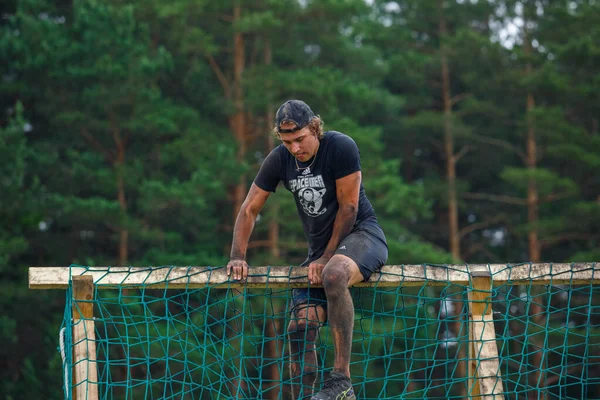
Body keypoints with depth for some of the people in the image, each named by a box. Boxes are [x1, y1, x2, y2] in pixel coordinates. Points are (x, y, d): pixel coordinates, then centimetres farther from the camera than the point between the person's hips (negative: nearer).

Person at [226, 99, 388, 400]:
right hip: (320, 248, 7)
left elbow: (348, 208, -15)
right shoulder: (279, 160, -2)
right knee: (301, 326, -8)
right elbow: (249, 209, 6)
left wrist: (326, 258, -16)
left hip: (362, 233, -7)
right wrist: (238, 257, -6)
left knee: (334, 275, -39)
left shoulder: (341, 147, -18)